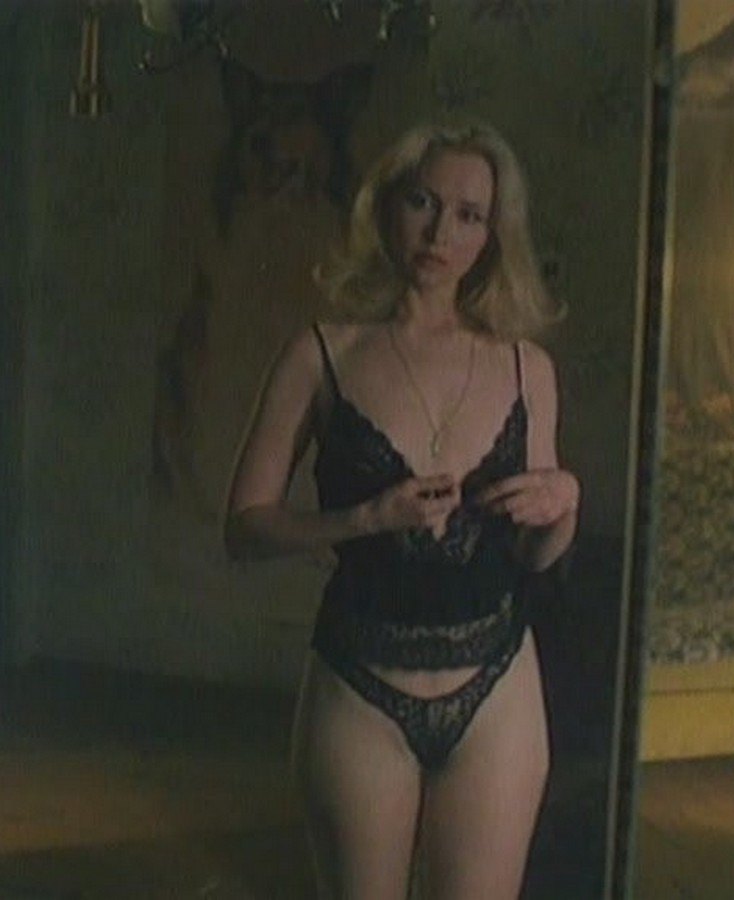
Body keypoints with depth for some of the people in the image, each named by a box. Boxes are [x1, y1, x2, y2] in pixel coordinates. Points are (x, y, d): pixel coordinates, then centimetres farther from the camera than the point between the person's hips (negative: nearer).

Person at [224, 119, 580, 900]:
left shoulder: (525, 368, 3)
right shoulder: (325, 355, -4)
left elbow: (534, 556, 12)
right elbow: (244, 526, -6)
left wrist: (564, 503, -9)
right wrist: (368, 518, -20)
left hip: (494, 694, 2)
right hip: (359, 694, -2)